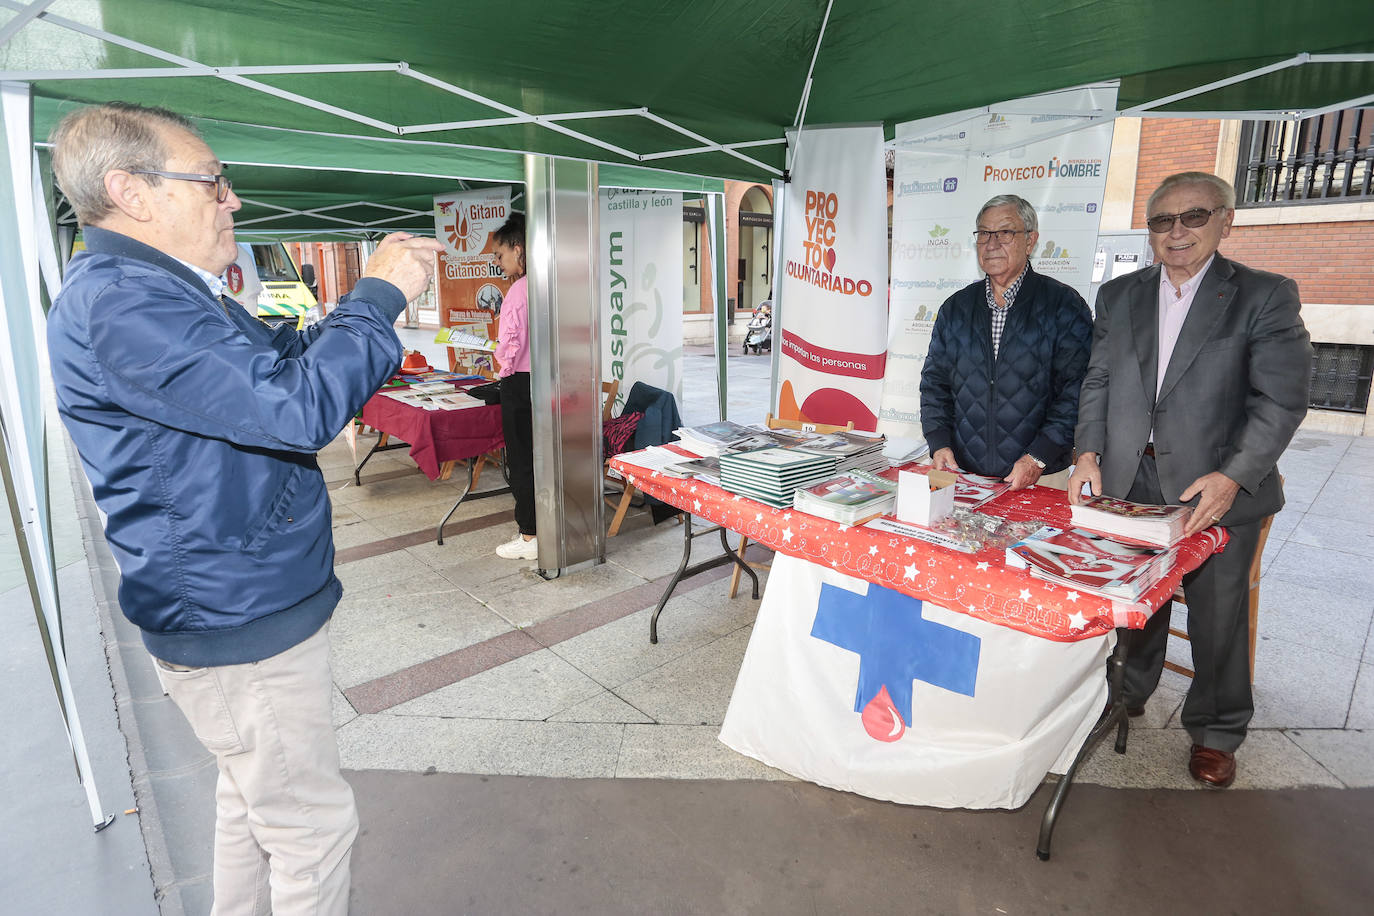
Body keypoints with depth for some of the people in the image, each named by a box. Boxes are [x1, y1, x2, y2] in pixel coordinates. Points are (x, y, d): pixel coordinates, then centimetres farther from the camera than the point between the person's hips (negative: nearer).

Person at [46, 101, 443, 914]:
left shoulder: (168, 290, 12)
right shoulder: (118, 301, -23)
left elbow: (291, 354, 20)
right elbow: (295, 406, -32)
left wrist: (381, 288, 6)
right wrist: (378, 297, -20)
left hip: (241, 605, 11)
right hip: (240, 624, -11)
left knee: (253, 799, 26)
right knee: (313, 824, 5)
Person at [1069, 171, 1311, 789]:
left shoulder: (1266, 296, -3)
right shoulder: (1118, 296, 9)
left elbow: (1280, 400, -8)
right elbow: (1098, 382, 8)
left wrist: (1233, 476, -20)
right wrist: (1089, 451, -6)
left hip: (1219, 489, -2)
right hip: (1128, 485, 3)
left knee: (1218, 616, 10)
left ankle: (1215, 732, 30)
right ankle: (1126, 695, 38)